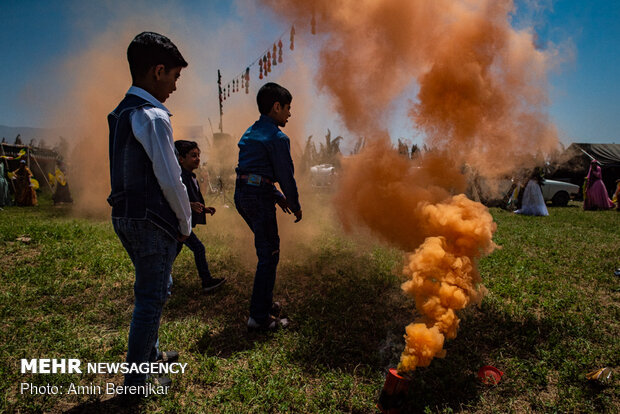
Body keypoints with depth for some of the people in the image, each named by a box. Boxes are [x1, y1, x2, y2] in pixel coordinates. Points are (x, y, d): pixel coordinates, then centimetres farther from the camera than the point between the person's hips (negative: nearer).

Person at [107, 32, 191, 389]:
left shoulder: (121, 113, 12)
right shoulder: (154, 117, -17)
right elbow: (170, 180, -19)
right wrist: (186, 223, -4)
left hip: (125, 216, 9)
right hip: (151, 220, -9)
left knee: (157, 288, 24)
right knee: (150, 298, 4)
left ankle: (150, 353, 43)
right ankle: (136, 380, 20)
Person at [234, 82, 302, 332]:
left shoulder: (251, 133, 19)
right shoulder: (277, 138, -9)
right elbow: (286, 175, -9)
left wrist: (277, 196, 24)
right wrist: (296, 205, 5)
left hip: (242, 194, 9)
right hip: (259, 197, -9)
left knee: (267, 248, 20)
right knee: (269, 254, -1)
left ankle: (264, 302, 31)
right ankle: (259, 317, 5)